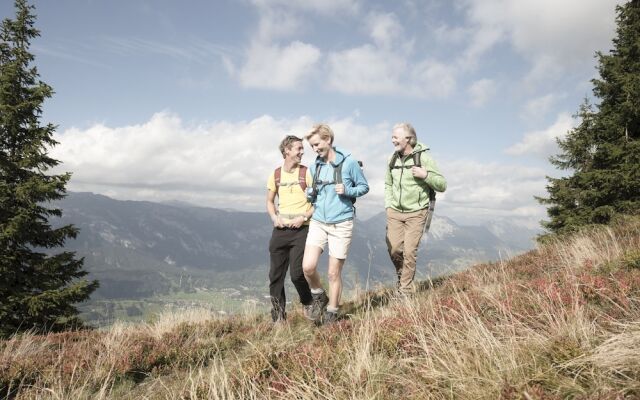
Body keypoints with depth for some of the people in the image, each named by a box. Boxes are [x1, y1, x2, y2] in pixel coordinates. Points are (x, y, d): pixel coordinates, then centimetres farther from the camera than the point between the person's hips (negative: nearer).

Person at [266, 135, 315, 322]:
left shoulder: (307, 173, -2)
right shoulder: (275, 175, 8)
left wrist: (304, 217, -13)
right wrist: (274, 218, 0)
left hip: (301, 230, -4)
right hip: (280, 230, 4)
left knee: (297, 273, -10)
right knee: (276, 274, 4)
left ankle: (308, 305, 20)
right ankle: (278, 316, 16)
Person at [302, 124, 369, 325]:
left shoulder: (349, 162, -6)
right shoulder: (314, 167, 8)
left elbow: (364, 186, 3)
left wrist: (348, 191, -16)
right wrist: (310, 193, -4)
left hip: (341, 223, -4)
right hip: (318, 222, 4)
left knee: (334, 272, 3)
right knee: (308, 266, -10)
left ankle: (331, 314, 20)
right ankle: (319, 297, 19)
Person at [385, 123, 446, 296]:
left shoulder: (423, 157, -10)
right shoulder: (393, 158, 5)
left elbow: (442, 185, -7)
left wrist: (426, 175, -22)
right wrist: (388, 205, 7)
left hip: (416, 213, -4)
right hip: (394, 212, 4)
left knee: (410, 251, -4)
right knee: (393, 249, 1)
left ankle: (405, 290, 9)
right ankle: (401, 273, 31)